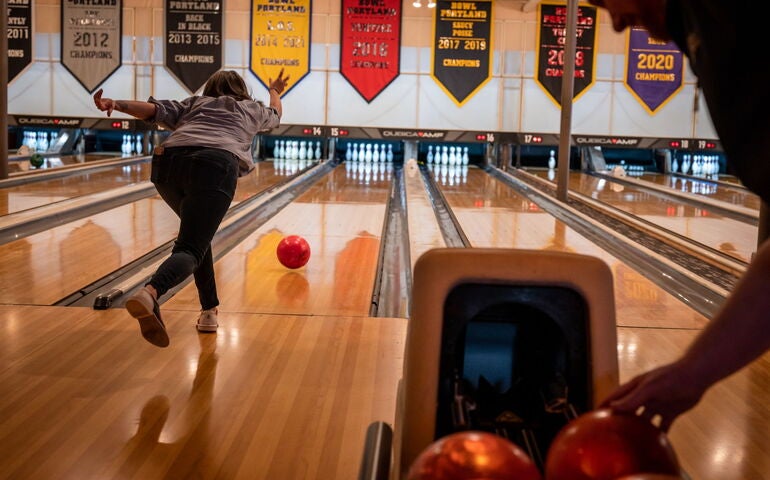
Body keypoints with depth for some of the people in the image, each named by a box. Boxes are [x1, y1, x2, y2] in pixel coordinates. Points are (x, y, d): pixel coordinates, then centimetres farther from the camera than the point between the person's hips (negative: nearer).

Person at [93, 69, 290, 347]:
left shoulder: (194, 103, 34)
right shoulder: (251, 108, 33)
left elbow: (156, 110, 15)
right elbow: (275, 115, 55)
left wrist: (117, 105, 4)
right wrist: (275, 92, 75)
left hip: (169, 165, 4)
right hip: (215, 167, -3)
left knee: (197, 234, 26)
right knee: (190, 248, -14)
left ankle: (209, 311, 24)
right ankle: (150, 293, -44)